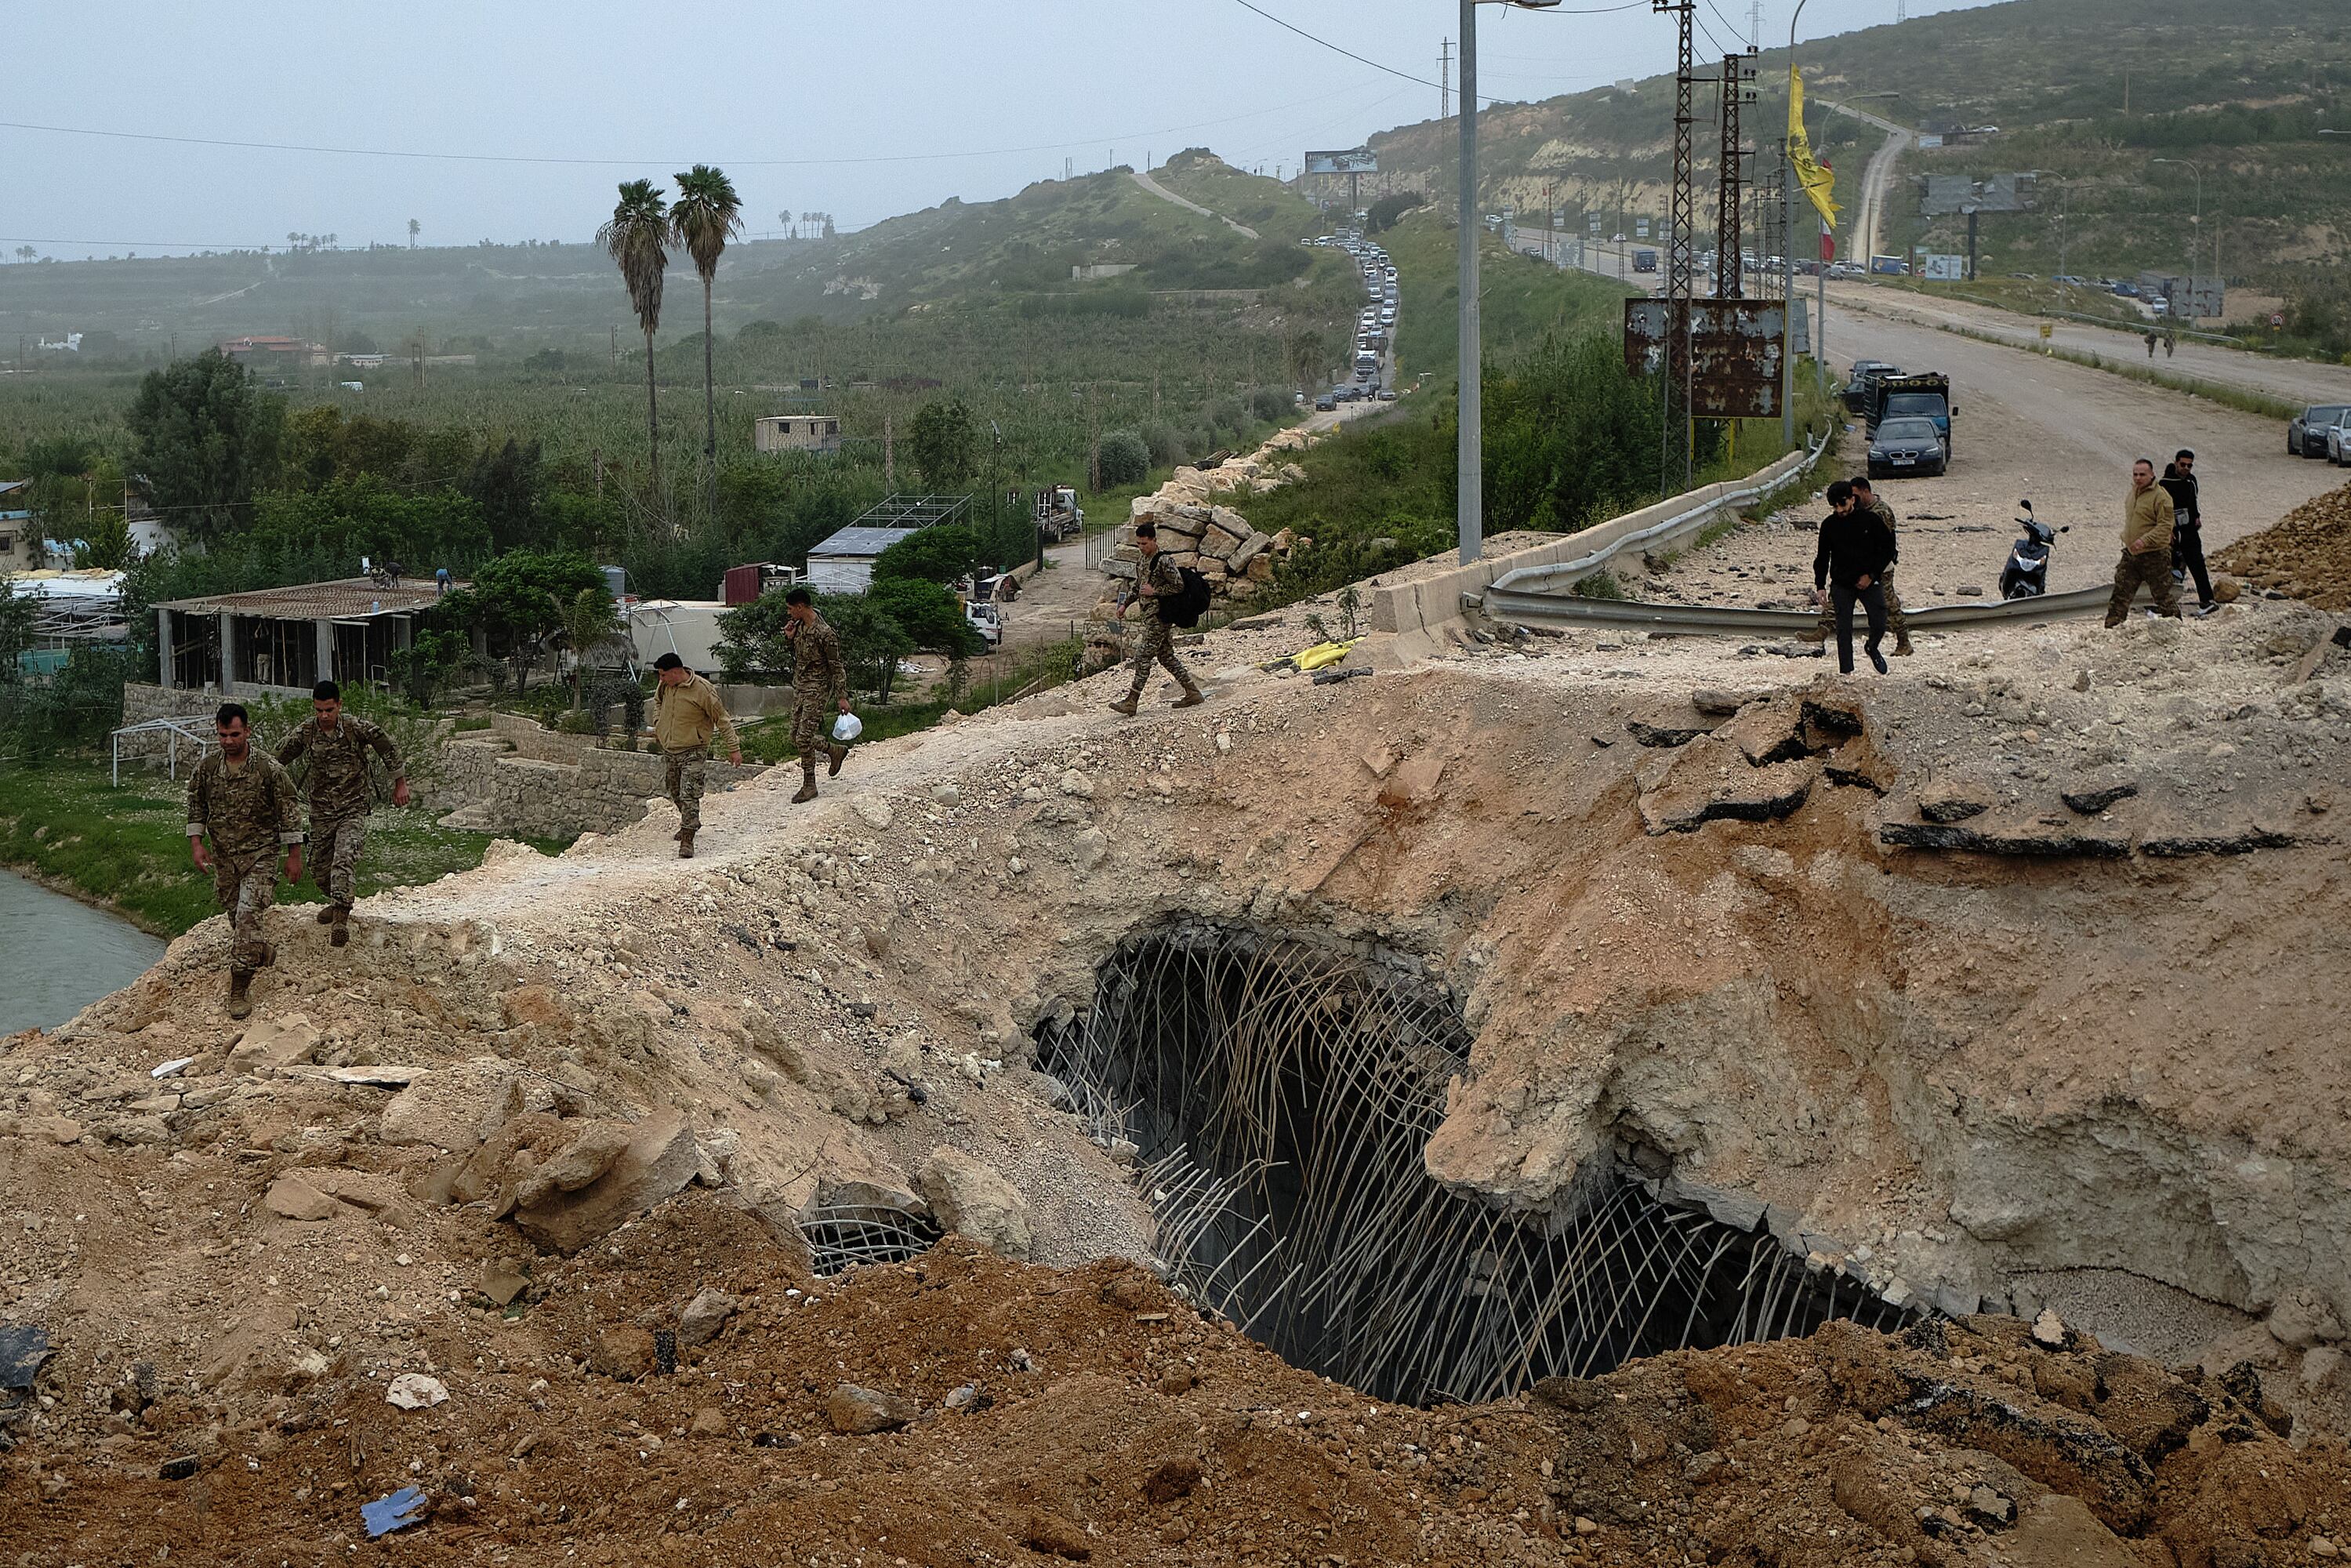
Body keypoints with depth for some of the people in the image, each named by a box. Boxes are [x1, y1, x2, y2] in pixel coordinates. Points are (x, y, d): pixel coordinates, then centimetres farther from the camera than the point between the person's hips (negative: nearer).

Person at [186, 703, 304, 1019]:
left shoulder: (269, 769, -13)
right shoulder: (206, 768, -2)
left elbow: (289, 813, -7)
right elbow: (196, 808, 11)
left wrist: (294, 855, -6)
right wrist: (196, 845, 0)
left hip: (259, 855, -5)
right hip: (223, 857, 5)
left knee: (247, 918, -15)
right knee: (236, 919, 14)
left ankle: (239, 991, -10)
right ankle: (264, 953, 42)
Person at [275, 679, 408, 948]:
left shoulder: (356, 727, -11)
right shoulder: (305, 732, -4)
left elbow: (389, 750, 0)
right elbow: (280, 758, 10)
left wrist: (400, 784, 5)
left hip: (353, 808, -4)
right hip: (321, 811, 4)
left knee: (344, 859, -23)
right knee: (318, 867, 11)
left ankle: (341, 919, -28)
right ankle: (337, 903, 39)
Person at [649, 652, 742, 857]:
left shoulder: (703, 690, -20)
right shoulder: (665, 686, -2)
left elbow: (722, 719, -12)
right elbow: (658, 700, 25)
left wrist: (734, 748, -11)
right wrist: (658, 724, 10)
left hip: (693, 751, -7)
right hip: (669, 749, 7)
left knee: (689, 795, -14)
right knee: (672, 790, 20)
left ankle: (687, 840, -14)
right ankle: (690, 822, 43)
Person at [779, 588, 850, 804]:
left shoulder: (824, 633, -19)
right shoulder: (799, 625, 6)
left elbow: (837, 667, -15)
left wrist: (842, 697, -14)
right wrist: (791, 637, 2)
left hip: (817, 688, -9)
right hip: (799, 686, 9)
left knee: (804, 738, -12)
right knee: (796, 739, 11)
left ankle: (809, 786, -1)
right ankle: (835, 750, 32)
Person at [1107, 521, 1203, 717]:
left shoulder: (1163, 561, -16)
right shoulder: (1142, 561, 13)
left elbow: (1179, 586, -18)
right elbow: (1138, 586, 26)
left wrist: (1154, 591, -18)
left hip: (1160, 615, -10)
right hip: (1151, 614, 10)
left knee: (1143, 656, -8)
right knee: (1166, 655, 13)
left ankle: (1131, 702, -6)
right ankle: (1193, 693, 18)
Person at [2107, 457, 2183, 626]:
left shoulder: (2160, 497, -14)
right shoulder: (2132, 495, 12)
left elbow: (2165, 526, -20)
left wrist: (2145, 540, -30)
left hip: (2154, 555, -7)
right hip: (2130, 554, 7)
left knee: (2163, 594, 5)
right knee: (2121, 593, 3)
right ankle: (2112, 625, 6)